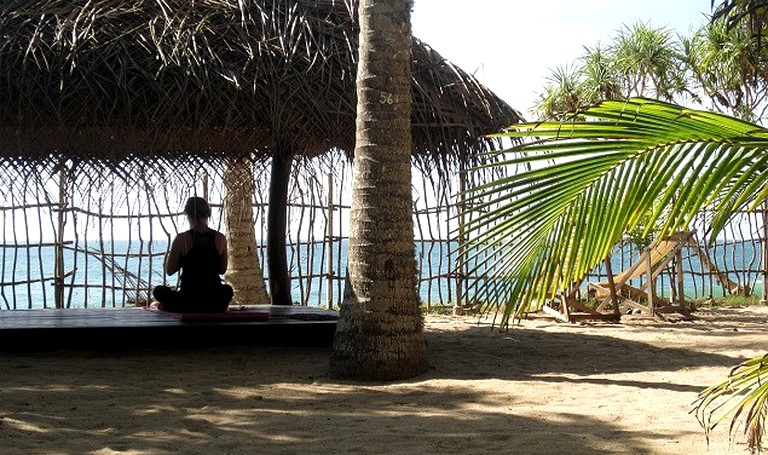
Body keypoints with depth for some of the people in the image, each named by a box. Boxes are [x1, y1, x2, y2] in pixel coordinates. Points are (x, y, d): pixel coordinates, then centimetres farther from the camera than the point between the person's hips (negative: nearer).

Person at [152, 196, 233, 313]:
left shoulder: (182, 239, -8)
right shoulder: (220, 238, 0)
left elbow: (169, 270, 1)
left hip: (188, 303, 0)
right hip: (216, 303, 0)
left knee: (159, 290, 30)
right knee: (227, 289, 37)